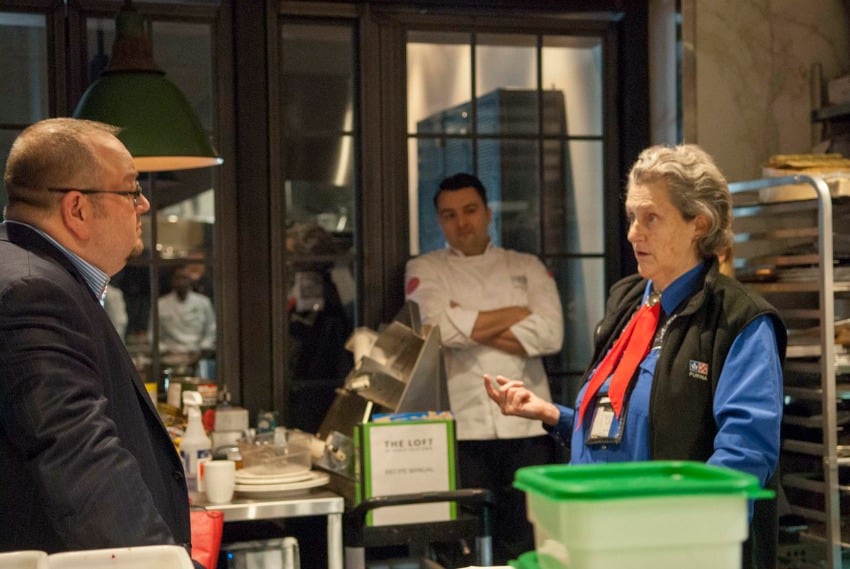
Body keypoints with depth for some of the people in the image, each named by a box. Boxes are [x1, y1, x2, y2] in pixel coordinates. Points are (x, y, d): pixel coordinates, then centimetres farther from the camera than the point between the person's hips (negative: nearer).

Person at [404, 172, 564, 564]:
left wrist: (470, 325, -7)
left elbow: (550, 334, -4)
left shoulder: (527, 267, 13)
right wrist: (518, 314, -2)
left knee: (527, 543, 4)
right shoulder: (425, 270, 9)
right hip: (463, 428, -1)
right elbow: (442, 328, -11)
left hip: (527, 426, 2)